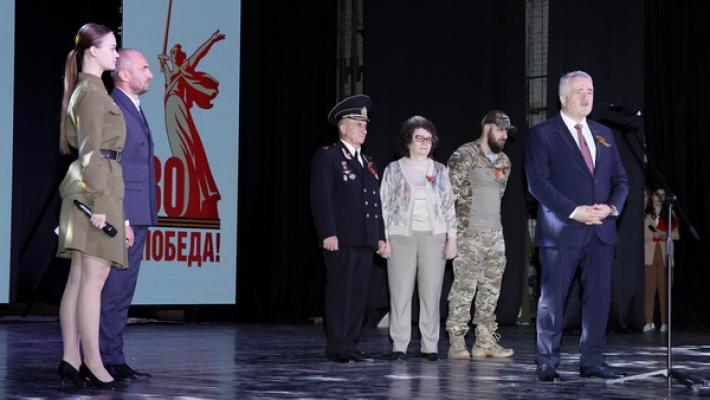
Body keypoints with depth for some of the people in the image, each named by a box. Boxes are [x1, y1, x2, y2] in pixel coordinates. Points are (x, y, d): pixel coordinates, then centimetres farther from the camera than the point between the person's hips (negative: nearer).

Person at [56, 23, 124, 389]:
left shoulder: (84, 90, 20)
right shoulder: (92, 91, -9)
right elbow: (91, 151, -16)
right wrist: (99, 201, -19)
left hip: (86, 188, 10)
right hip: (96, 187, -10)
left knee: (79, 278, 7)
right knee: (93, 277, -9)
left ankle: (70, 358, 8)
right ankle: (92, 361, -8)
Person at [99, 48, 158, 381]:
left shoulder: (133, 110, 19)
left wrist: (142, 220, 18)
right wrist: (121, 220, -20)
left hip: (137, 218, 10)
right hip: (122, 217, -10)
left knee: (122, 294, 11)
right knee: (111, 294, -6)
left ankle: (113, 361, 15)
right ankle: (104, 362, -2)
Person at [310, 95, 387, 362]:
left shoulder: (367, 162, 21)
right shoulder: (327, 156, -2)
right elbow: (320, 198, -10)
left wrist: (380, 236, 14)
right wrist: (328, 233, -17)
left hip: (365, 240, 7)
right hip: (340, 239, -7)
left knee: (359, 294, 6)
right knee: (340, 293, -4)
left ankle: (351, 346, 11)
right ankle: (337, 348, 0)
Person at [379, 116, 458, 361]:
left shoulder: (439, 170, 13)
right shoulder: (394, 169, 8)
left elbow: (449, 205, 12)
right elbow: (384, 205, 6)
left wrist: (452, 237, 4)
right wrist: (384, 239, -2)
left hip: (433, 235, 1)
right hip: (401, 235, -1)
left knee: (431, 293, -1)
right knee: (401, 292, -4)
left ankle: (430, 345, 4)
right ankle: (399, 345, 0)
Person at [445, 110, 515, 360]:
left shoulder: (504, 161, 15)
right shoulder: (465, 155, -8)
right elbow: (450, 191, -11)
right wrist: (456, 225, -9)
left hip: (495, 234, 7)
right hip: (469, 234, -7)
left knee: (491, 289, 8)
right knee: (464, 287, -8)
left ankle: (486, 341, 13)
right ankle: (457, 343, -5)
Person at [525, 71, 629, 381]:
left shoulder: (603, 134, 17)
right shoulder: (542, 134, -1)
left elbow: (620, 179, 17)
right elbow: (537, 183, -10)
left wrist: (611, 207, -5)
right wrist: (574, 211, -16)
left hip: (601, 230, 5)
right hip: (561, 231, -5)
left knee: (599, 297, 4)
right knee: (552, 298, -1)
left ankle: (592, 361, 12)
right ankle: (547, 364, 7)